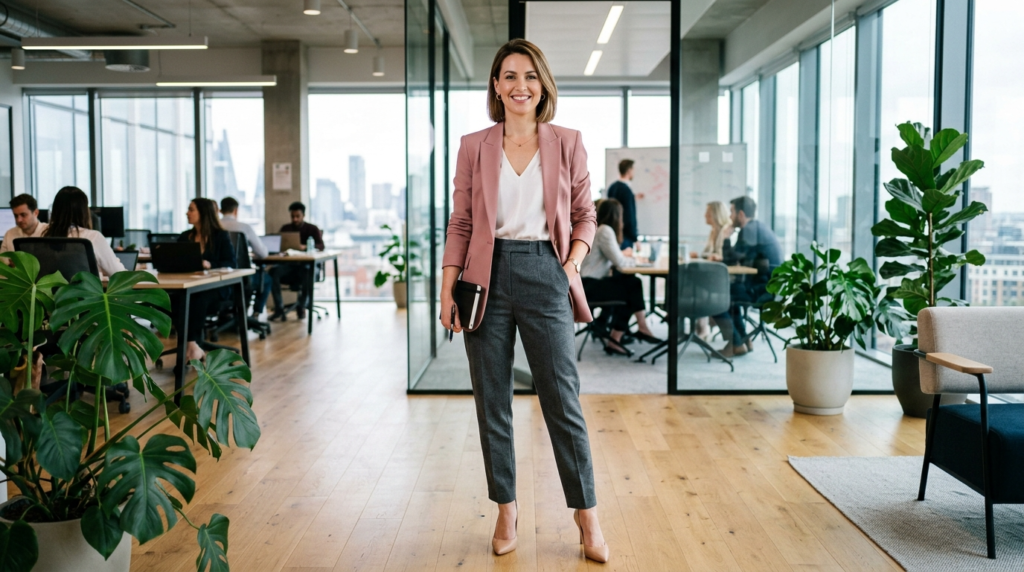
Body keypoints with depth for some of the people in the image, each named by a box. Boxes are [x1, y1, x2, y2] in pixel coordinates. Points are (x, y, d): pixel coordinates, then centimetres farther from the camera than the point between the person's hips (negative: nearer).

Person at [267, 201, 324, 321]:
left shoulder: (312, 229, 3)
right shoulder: (285, 229, 14)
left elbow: (321, 246, -14)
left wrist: (305, 247, -34)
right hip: (289, 264, 3)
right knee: (273, 272, -29)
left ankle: (301, 306, -16)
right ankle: (279, 308, -27)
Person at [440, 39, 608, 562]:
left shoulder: (567, 144, 5)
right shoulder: (474, 147, 6)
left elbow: (585, 215, 10)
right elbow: (460, 223, 6)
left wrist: (573, 264, -6)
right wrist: (447, 289, -1)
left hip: (544, 275, -1)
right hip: (489, 277, 1)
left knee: (562, 400, 1)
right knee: (491, 401, 7)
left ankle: (587, 515, 16)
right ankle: (506, 510, 23)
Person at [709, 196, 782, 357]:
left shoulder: (749, 229, -16)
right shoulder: (757, 226, 16)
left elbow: (732, 259, -16)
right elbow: (739, 258, 22)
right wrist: (721, 258, 9)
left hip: (762, 288, -11)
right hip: (768, 284, 11)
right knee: (727, 292, 30)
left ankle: (736, 344, -3)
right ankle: (743, 340, 26)